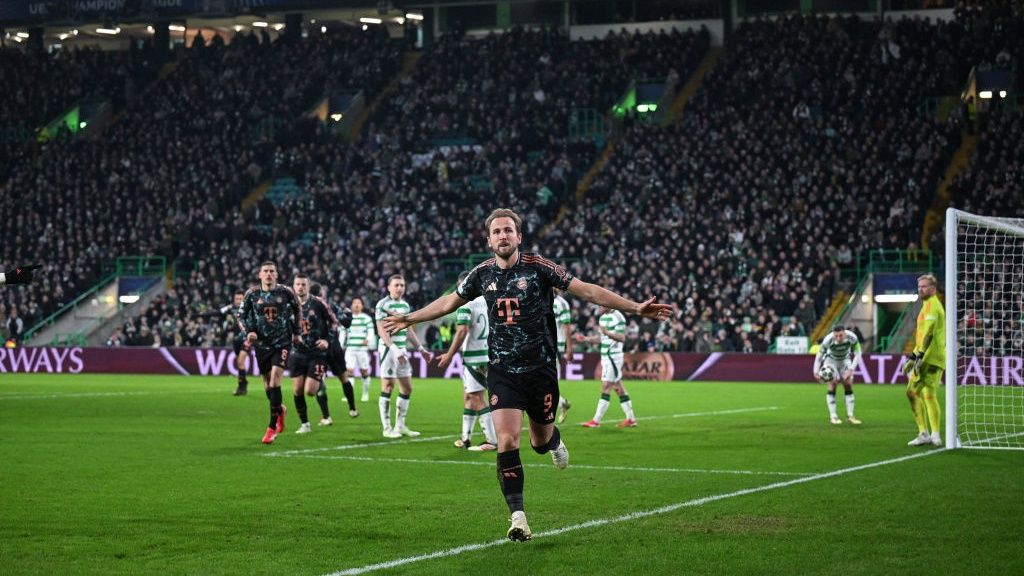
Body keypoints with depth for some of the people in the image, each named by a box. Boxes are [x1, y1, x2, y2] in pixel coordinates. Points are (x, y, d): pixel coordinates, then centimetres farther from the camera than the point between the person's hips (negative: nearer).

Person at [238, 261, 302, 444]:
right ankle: (280, 409, 43)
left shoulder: (285, 292, -3)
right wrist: (249, 332, -4)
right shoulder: (252, 294, -1)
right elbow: (242, 314, 11)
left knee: (275, 381, -16)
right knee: (267, 385, 9)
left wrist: (296, 331, 13)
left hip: (282, 342, -2)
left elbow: (297, 309, 14)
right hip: (262, 344, 2)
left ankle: (272, 428, -11)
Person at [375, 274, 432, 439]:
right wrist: (394, 349, -23)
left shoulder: (405, 305, 15)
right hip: (388, 349, -8)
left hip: (402, 350, 8)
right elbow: (382, 330, -15)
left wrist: (421, 349, 22)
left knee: (407, 388, 9)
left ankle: (400, 425, 17)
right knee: (388, 387, -6)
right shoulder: (383, 305, -9)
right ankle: (387, 428, -2)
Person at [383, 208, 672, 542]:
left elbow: (587, 291, -7)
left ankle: (553, 440, 50)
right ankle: (517, 517, -10)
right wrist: (409, 319, 24)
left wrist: (636, 308, -14)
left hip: (539, 367, -1)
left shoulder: (538, 267, -7)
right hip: (502, 372, 1)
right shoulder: (482, 274, 2)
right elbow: (448, 303, 20)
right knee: (507, 441, -14)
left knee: (541, 443, 10)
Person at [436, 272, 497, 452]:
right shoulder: (486, 301, 10)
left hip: (472, 358, -8)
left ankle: (492, 441, -8)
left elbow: (462, 331, -20)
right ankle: (466, 438, 21)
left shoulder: (464, 304, -12)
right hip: (486, 354, 8)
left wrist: (449, 355, -14)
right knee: (468, 396, 17)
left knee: (478, 398, -6)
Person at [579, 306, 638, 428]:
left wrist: (607, 333, -32)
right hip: (606, 357, 9)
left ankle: (596, 420, -8)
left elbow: (622, 338, -19)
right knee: (618, 388, 10)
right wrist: (586, 339, 13)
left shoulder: (617, 317, -13)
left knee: (606, 387, -8)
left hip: (614, 356, -9)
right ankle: (631, 419, 13)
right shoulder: (603, 317, 16)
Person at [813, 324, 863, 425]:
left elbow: (857, 354, -18)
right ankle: (833, 416, -13)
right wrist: (816, 371, -36)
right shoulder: (828, 340, -35)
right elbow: (819, 355, -25)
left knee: (848, 384, -7)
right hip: (831, 359, -2)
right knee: (832, 384, -16)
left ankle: (850, 416, -2)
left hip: (845, 360, 2)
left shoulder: (852, 337, -31)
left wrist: (851, 369, -26)